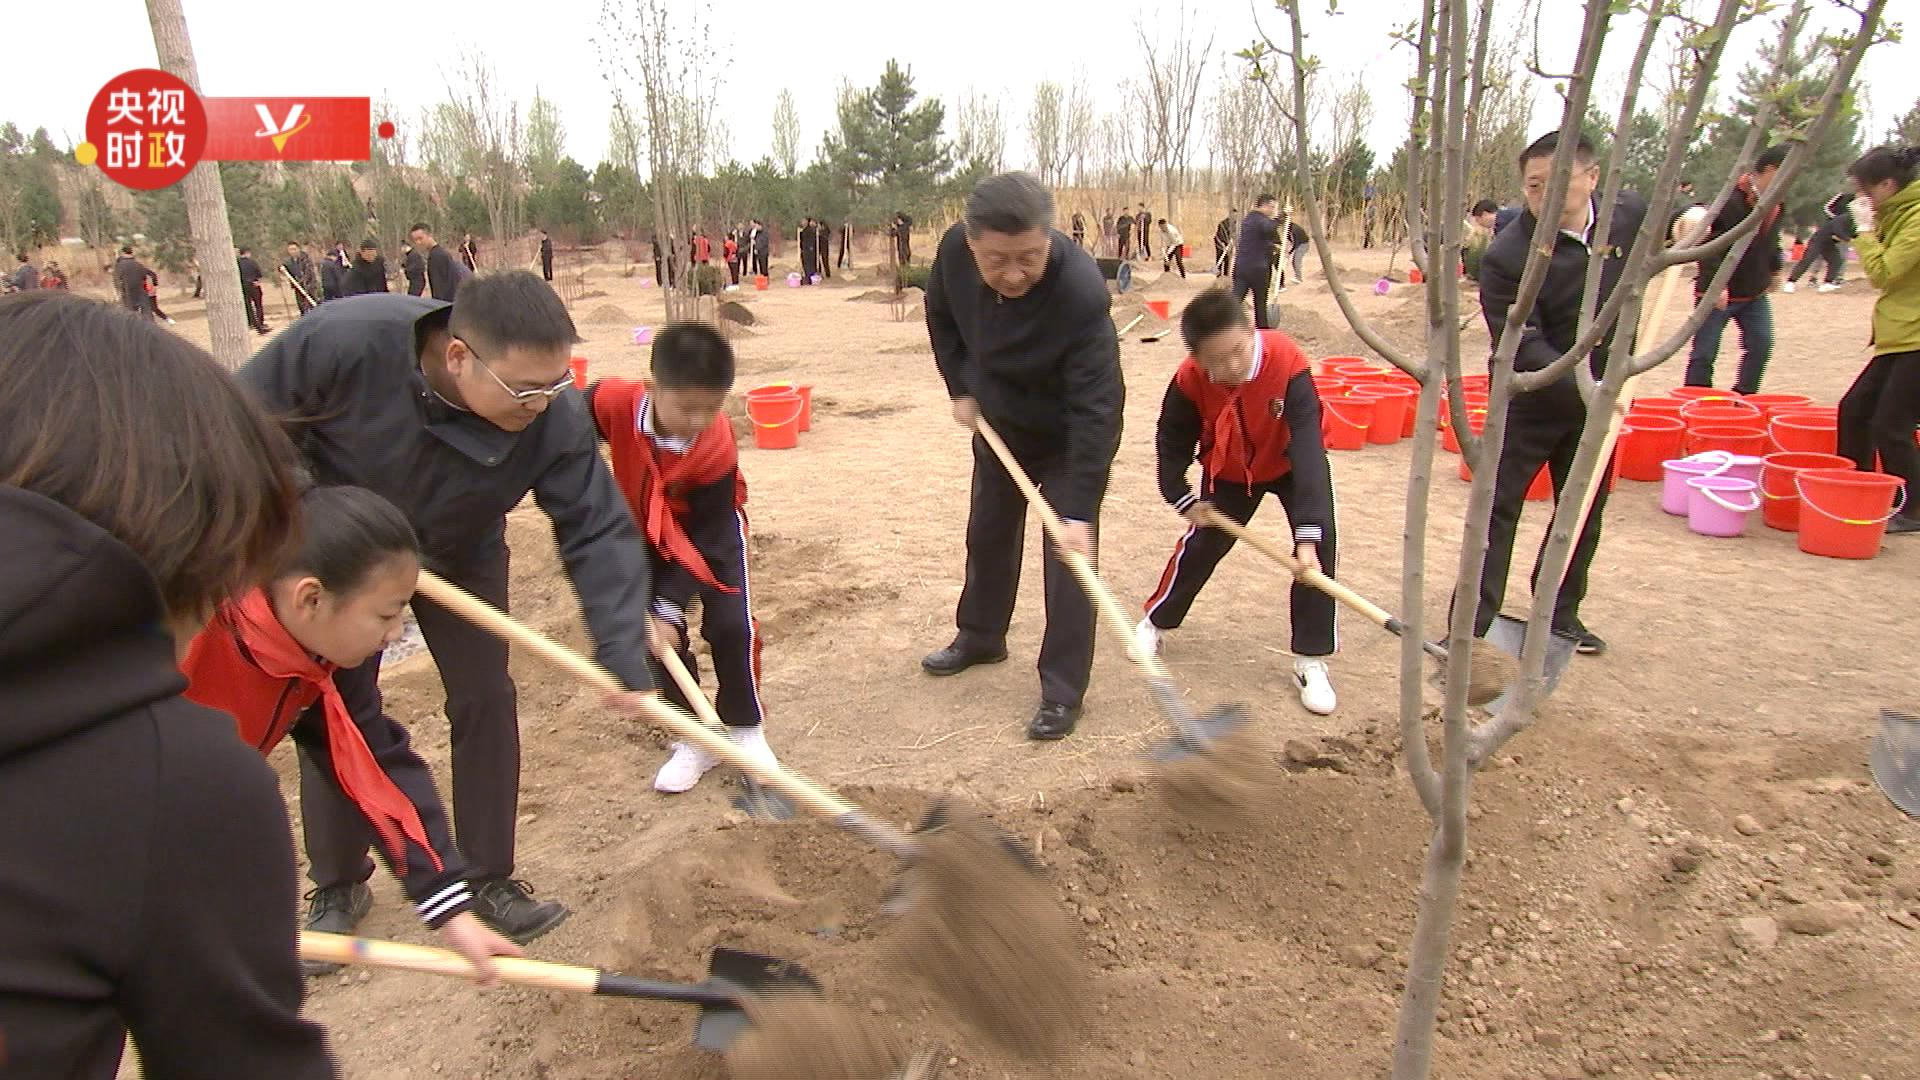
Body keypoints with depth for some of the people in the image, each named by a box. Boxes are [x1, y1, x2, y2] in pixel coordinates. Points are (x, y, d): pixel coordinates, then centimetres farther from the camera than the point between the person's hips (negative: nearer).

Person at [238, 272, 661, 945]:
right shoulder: (345, 341, -36)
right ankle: (338, 887, 26)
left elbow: (598, 534, -27)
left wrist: (624, 661, -34)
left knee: (485, 701, -1)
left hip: (462, 559, 1)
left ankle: (490, 881, 16)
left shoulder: (555, 417, -32)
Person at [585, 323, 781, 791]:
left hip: (710, 529, -2)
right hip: (643, 532, 2)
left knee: (731, 625, -13)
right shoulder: (611, 402, -33)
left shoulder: (717, 446, -35)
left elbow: (705, 540, -28)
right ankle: (695, 739, 14)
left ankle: (745, 730, 8)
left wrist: (669, 608, -31)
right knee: (659, 635, -1)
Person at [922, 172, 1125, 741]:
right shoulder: (954, 251, -23)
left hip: (1069, 437, -5)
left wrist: (1080, 510, -38)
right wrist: (960, 388, -3)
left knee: (1069, 555, -7)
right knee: (987, 533, 19)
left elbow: (1094, 409, -37)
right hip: (997, 423, 6)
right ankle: (980, 636, 42)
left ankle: (1063, 692, 6)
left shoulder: (1081, 292, -39)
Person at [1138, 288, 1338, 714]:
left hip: (1291, 464, -1)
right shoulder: (1190, 381, -30)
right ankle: (1156, 621, 29)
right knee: (1202, 543, 3)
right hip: (1229, 471, 2)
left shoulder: (1287, 363, -38)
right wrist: (1183, 499, -13)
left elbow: (1307, 444, -42)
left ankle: (1311, 660, -1)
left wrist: (1307, 536, -47)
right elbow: (1172, 442, -9)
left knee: (1318, 547, -15)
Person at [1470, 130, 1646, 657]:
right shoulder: (1506, 257, -24)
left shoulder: (1629, 213, -6)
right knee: (1498, 508, -6)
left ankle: (1560, 615, 29)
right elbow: (1522, 349, -27)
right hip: (1530, 401, -5)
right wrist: (1584, 389, -37)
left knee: (1584, 510, 13)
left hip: (1600, 395, 6)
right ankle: (1471, 629, -1)